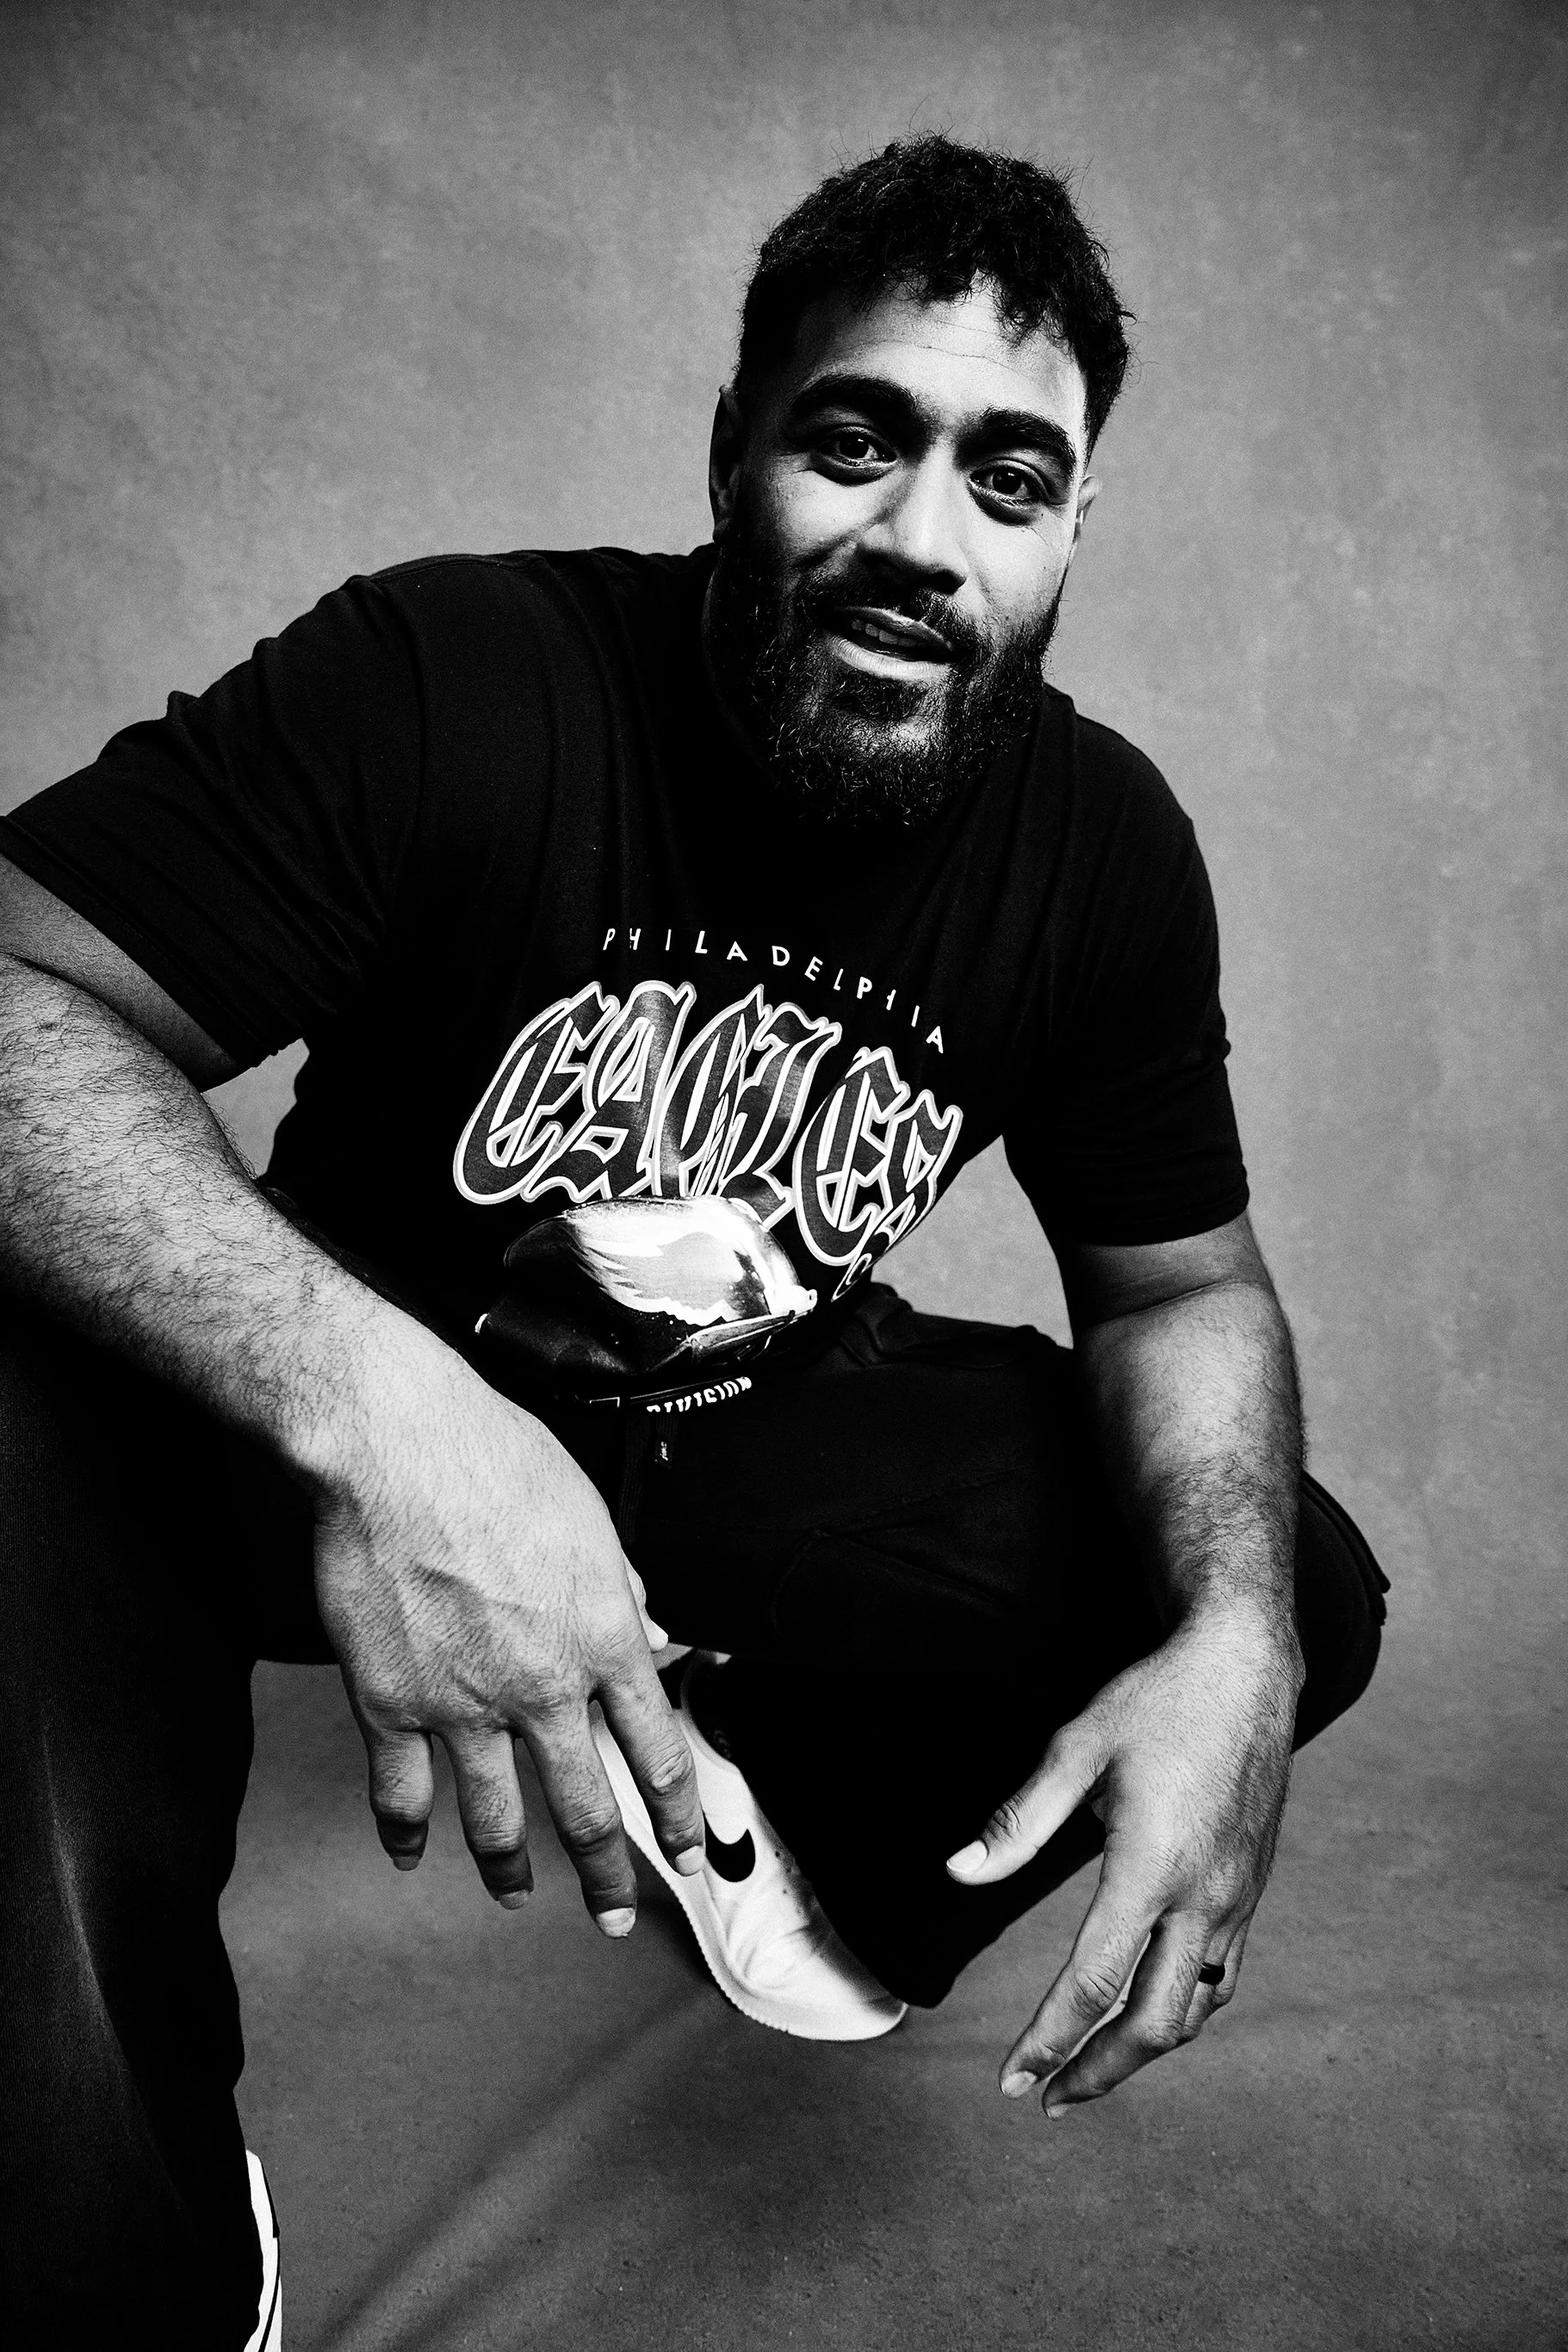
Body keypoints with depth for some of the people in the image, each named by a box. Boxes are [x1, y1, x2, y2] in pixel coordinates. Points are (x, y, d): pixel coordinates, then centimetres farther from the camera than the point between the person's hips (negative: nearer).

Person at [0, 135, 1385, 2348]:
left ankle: (773, 1818, 13)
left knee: (1305, 1589, -11)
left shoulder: (1106, 845, -8)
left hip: (768, 1428, 4)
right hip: (354, 1424, -3)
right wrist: (357, 1394, -47)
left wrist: (1234, 1639, -22)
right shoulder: (447, 678, -22)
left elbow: (1180, 1279, -1)